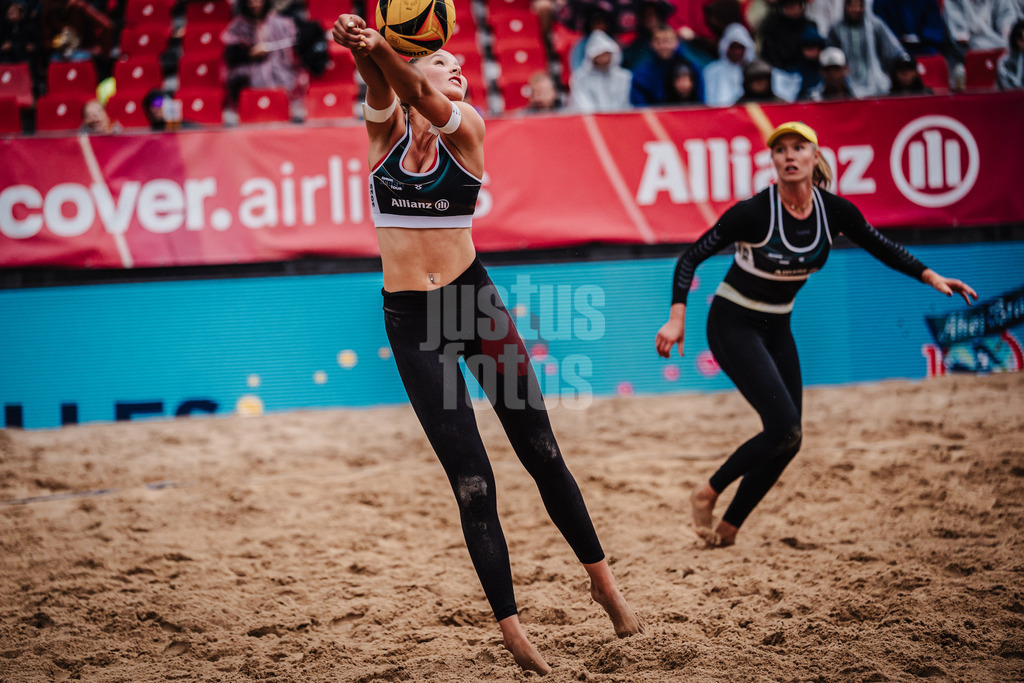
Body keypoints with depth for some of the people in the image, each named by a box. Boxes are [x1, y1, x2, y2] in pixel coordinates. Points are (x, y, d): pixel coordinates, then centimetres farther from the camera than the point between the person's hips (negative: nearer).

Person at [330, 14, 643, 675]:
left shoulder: (465, 127, -3)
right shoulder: (385, 127, 0)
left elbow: (423, 97, -24)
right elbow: (381, 87, -23)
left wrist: (380, 48, -45)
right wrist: (364, 51, -46)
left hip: (474, 297, 0)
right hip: (410, 318, 0)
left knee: (540, 448, 6)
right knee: (470, 477, -2)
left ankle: (602, 577, 24)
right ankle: (511, 626, 5)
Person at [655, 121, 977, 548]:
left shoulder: (835, 211, -9)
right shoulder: (754, 212, -23)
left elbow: (881, 248, 7)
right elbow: (691, 258, -17)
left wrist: (930, 276, -4)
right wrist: (677, 318, -26)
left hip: (777, 328, 6)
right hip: (733, 325, -6)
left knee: (787, 440, 3)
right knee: (784, 427, -19)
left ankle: (728, 528, 17)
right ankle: (706, 496, -1)